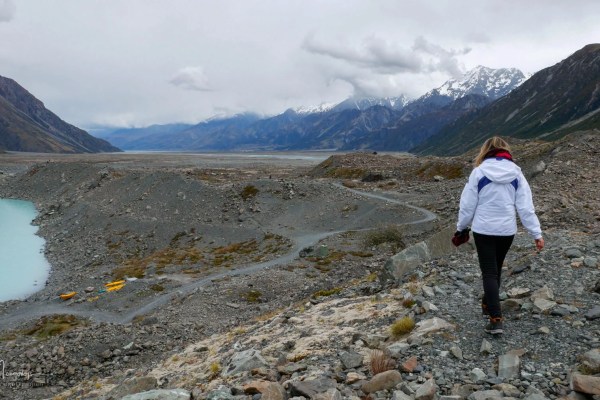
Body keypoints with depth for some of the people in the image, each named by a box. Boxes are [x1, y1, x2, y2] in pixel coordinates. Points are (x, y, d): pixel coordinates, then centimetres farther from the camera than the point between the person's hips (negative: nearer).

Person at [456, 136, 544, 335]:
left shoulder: (479, 171, -8)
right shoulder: (516, 173, -1)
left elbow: (468, 204, -4)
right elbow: (525, 206, -3)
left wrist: (461, 227, 9)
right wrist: (536, 233, 1)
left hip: (483, 230, -3)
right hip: (507, 230, 3)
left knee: (489, 273, 1)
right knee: (496, 269, 21)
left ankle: (496, 320, -8)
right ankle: (488, 305, 38)